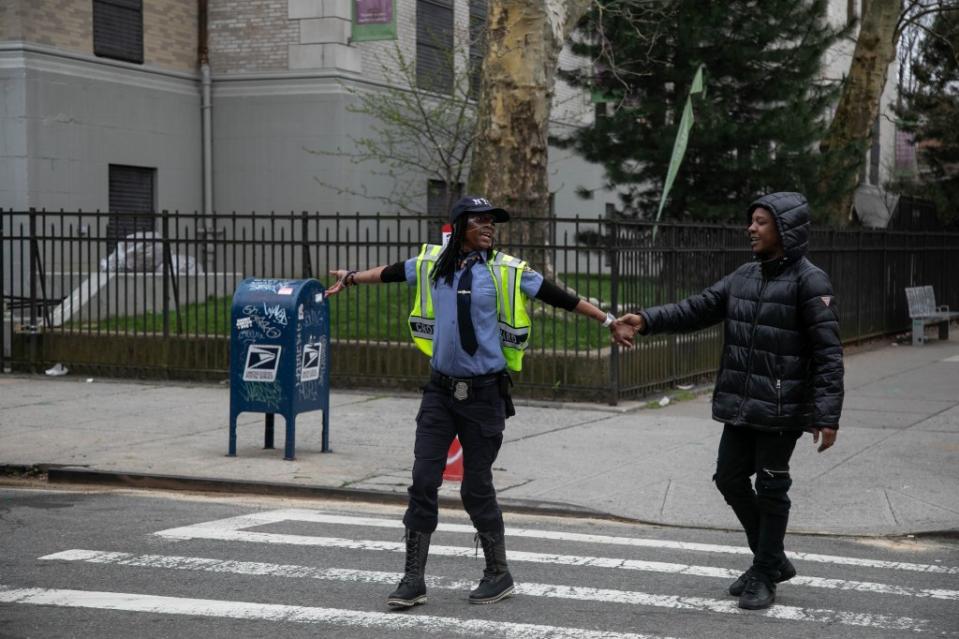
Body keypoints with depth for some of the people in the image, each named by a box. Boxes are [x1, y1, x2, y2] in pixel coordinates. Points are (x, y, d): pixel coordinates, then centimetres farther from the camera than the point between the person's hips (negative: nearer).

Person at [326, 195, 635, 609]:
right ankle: (413, 580, 7)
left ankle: (499, 574, 21)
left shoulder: (507, 271, -3)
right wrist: (350, 278, 37)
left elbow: (560, 297, 0)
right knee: (423, 480, -2)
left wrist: (609, 322, 0)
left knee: (476, 487, 2)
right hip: (441, 390, 3)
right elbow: (390, 273, 23)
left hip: (484, 393, -3)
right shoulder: (432, 263, 4)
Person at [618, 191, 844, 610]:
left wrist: (827, 415, -21)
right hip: (740, 406, 7)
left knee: (771, 489, 4)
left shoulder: (809, 282, -12)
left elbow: (828, 354, -16)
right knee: (730, 478, 13)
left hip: (781, 411, -7)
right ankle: (772, 559, 30)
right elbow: (697, 309, 7)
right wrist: (647, 320, -8)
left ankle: (765, 576, 19)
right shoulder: (744, 276, 9)